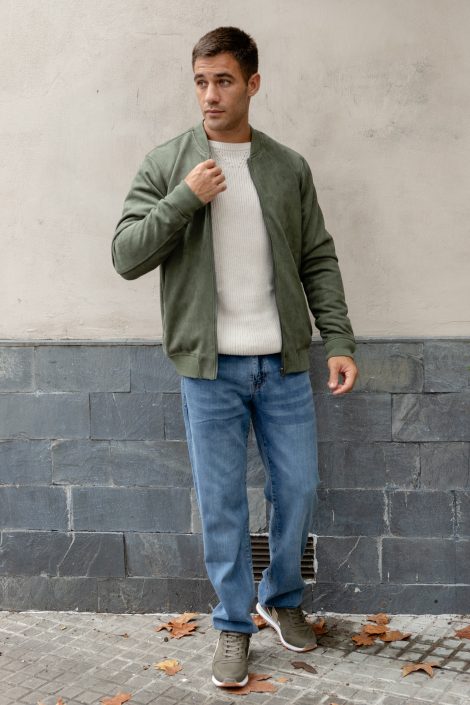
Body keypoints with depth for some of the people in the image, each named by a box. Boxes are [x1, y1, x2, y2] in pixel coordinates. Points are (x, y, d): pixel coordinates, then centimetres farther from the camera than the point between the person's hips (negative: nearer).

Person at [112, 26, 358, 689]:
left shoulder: (290, 168, 6)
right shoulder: (166, 164, 0)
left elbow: (319, 261, 7)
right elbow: (126, 255, -5)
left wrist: (338, 341, -1)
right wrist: (183, 199, -17)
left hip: (284, 362, 2)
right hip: (209, 366, -2)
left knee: (299, 489, 9)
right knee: (222, 503, 5)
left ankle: (282, 598, 34)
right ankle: (234, 624, 24)